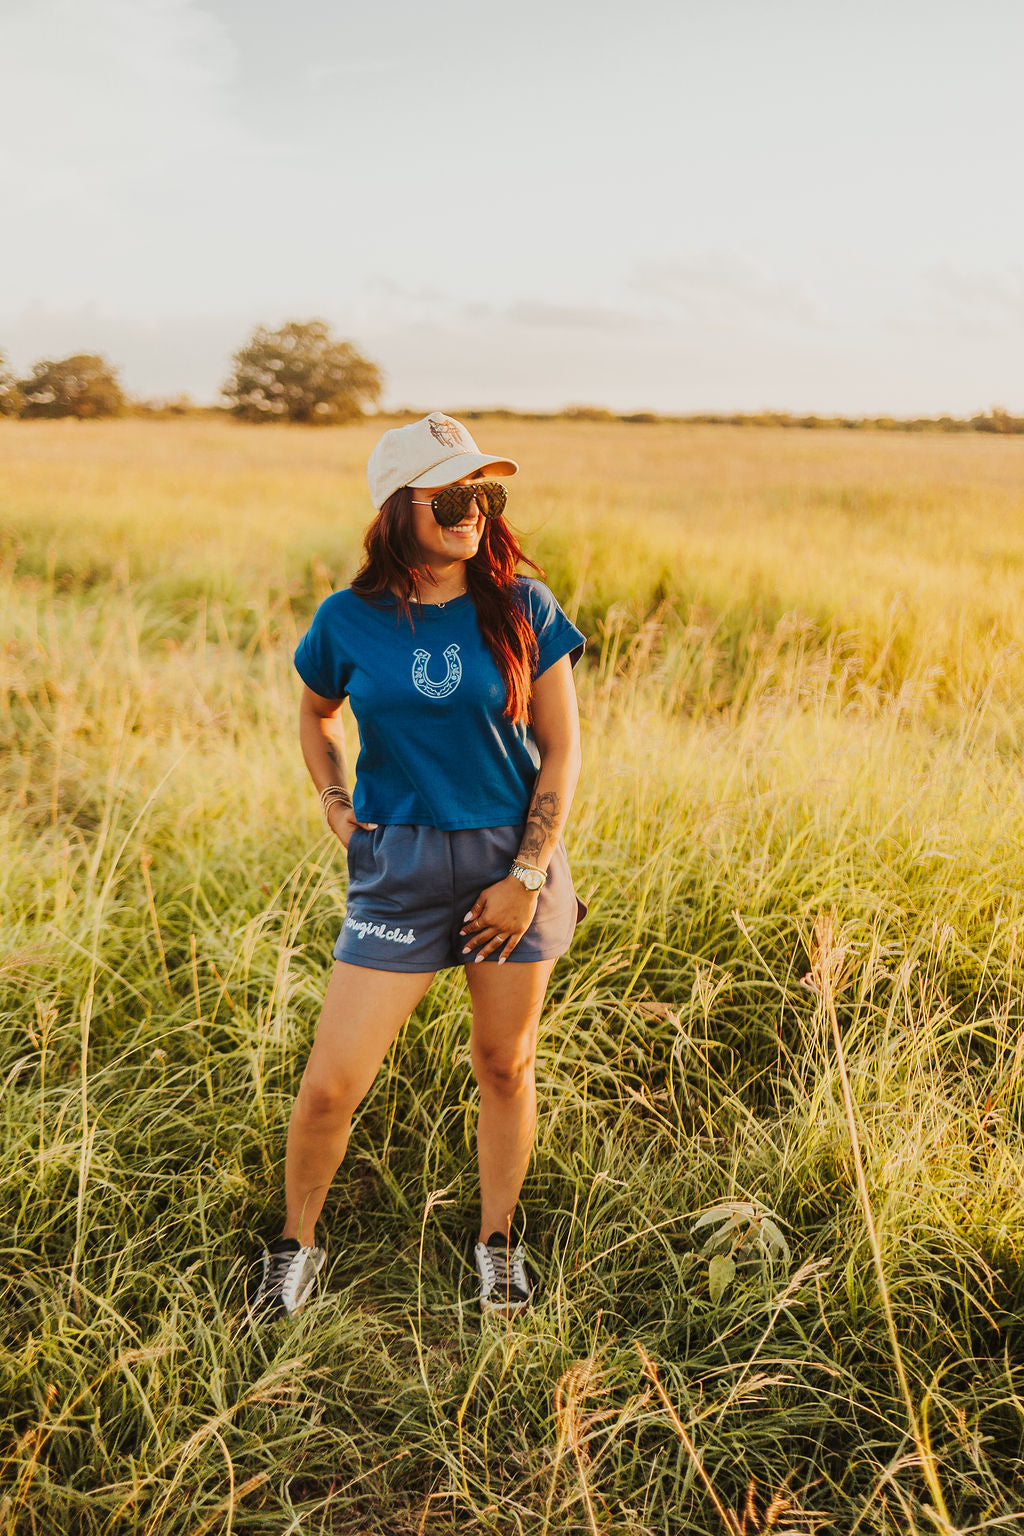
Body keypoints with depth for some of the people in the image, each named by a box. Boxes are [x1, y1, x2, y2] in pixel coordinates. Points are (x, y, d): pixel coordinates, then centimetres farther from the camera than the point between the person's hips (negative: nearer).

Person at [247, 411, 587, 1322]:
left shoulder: (522, 609, -5)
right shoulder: (349, 621, -3)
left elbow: (562, 749, -3)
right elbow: (316, 715, 17)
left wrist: (527, 876, -8)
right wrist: (335, 806, 2)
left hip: (513, 859, 0)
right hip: (398, 865, 0)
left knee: (506, 1065, 13)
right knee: (332, 1083, -1)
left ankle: (498, 1240, 36)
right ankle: (297, 1244, 27)